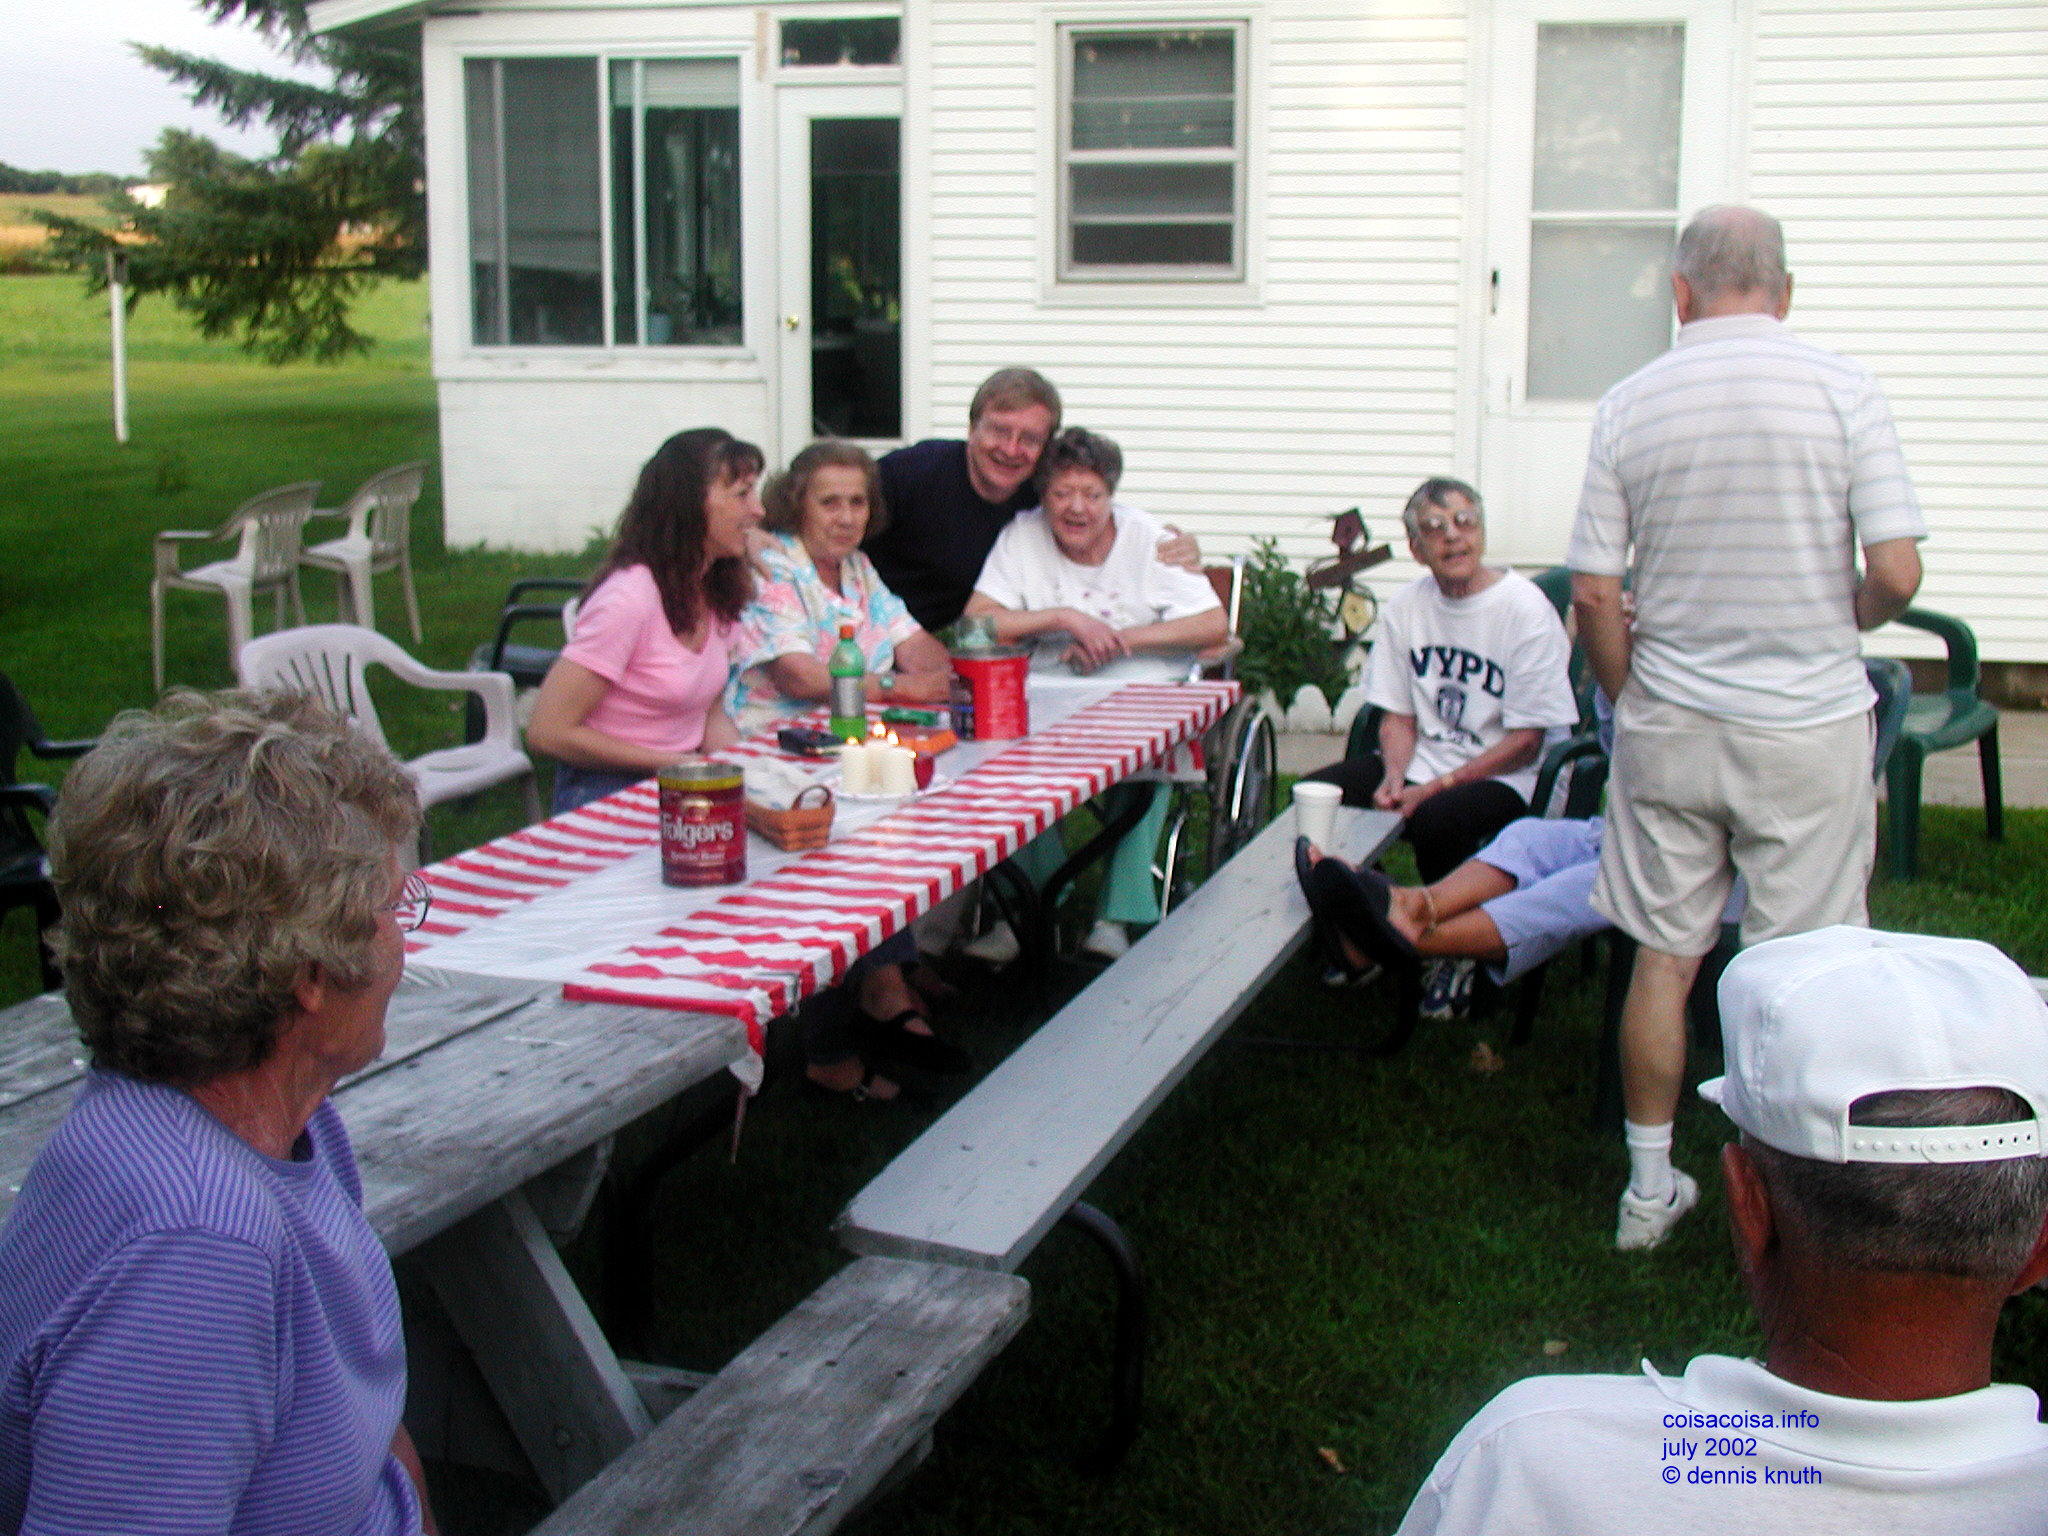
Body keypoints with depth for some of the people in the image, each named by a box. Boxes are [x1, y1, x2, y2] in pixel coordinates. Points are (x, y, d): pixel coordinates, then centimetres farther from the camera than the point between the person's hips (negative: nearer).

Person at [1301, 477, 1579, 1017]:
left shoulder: (1526, 610, -12)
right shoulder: (1405, 607, 5)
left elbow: (1526, 743, -12)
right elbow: (1398, 715, 10)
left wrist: (1437, 786, -19)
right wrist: (1394, 778, -12)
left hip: (1501, 776, -5)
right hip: (1420, 761, 6)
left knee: (1437, 820, -35)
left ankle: (1458, 955, -7)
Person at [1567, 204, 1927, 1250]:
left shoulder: (1629, 405, -2)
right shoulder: (1842, 391, -7)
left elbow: (1593, 593, -2)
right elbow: (1896, 574, -11)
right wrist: (1836, 625, 10)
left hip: (1669, 724, 2)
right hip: (1810, 726, -2)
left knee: (1665, 957, 12)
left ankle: (1650, 1186, 22)